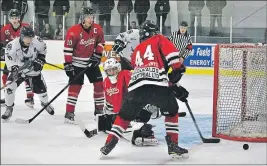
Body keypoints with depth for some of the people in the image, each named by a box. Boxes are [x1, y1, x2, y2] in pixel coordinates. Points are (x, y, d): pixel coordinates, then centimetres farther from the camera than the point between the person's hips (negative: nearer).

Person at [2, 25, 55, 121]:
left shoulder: (37, 41, -22)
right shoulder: (12, 45, -30)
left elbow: (43, 48, 0)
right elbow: (9, 58, -25)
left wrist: (41, 60, -5)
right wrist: (13, 69, -39)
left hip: (34, 69, 2)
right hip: (19, 69, -2)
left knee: (40, 88, 9)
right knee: (10, 87, -18)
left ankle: (45, 103, 42)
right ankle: (9, 109, 2)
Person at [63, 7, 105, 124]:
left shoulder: (97, 29, -5)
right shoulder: (74, 31, -21)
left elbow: (100, 42, 11)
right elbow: (67, 48, -18)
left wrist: (97, 54, 0)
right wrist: (68, 64, -19)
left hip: (91, 62, 5)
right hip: (77, 63, -5)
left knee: (99, 83, 3)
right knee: (75, 86, -10)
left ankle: (99, 109, 17)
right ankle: (69, 113, -8)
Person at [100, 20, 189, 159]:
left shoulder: (137, 50, 35)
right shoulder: (159, 40, 20)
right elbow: (171, 53, 0)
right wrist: (177, 69, 4)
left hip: (136, 86, 4)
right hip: (157, 84, -4)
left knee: (124, 115, 23)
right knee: (172, 111, 19)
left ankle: (109, 144, 18)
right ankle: (173, 145, 11)